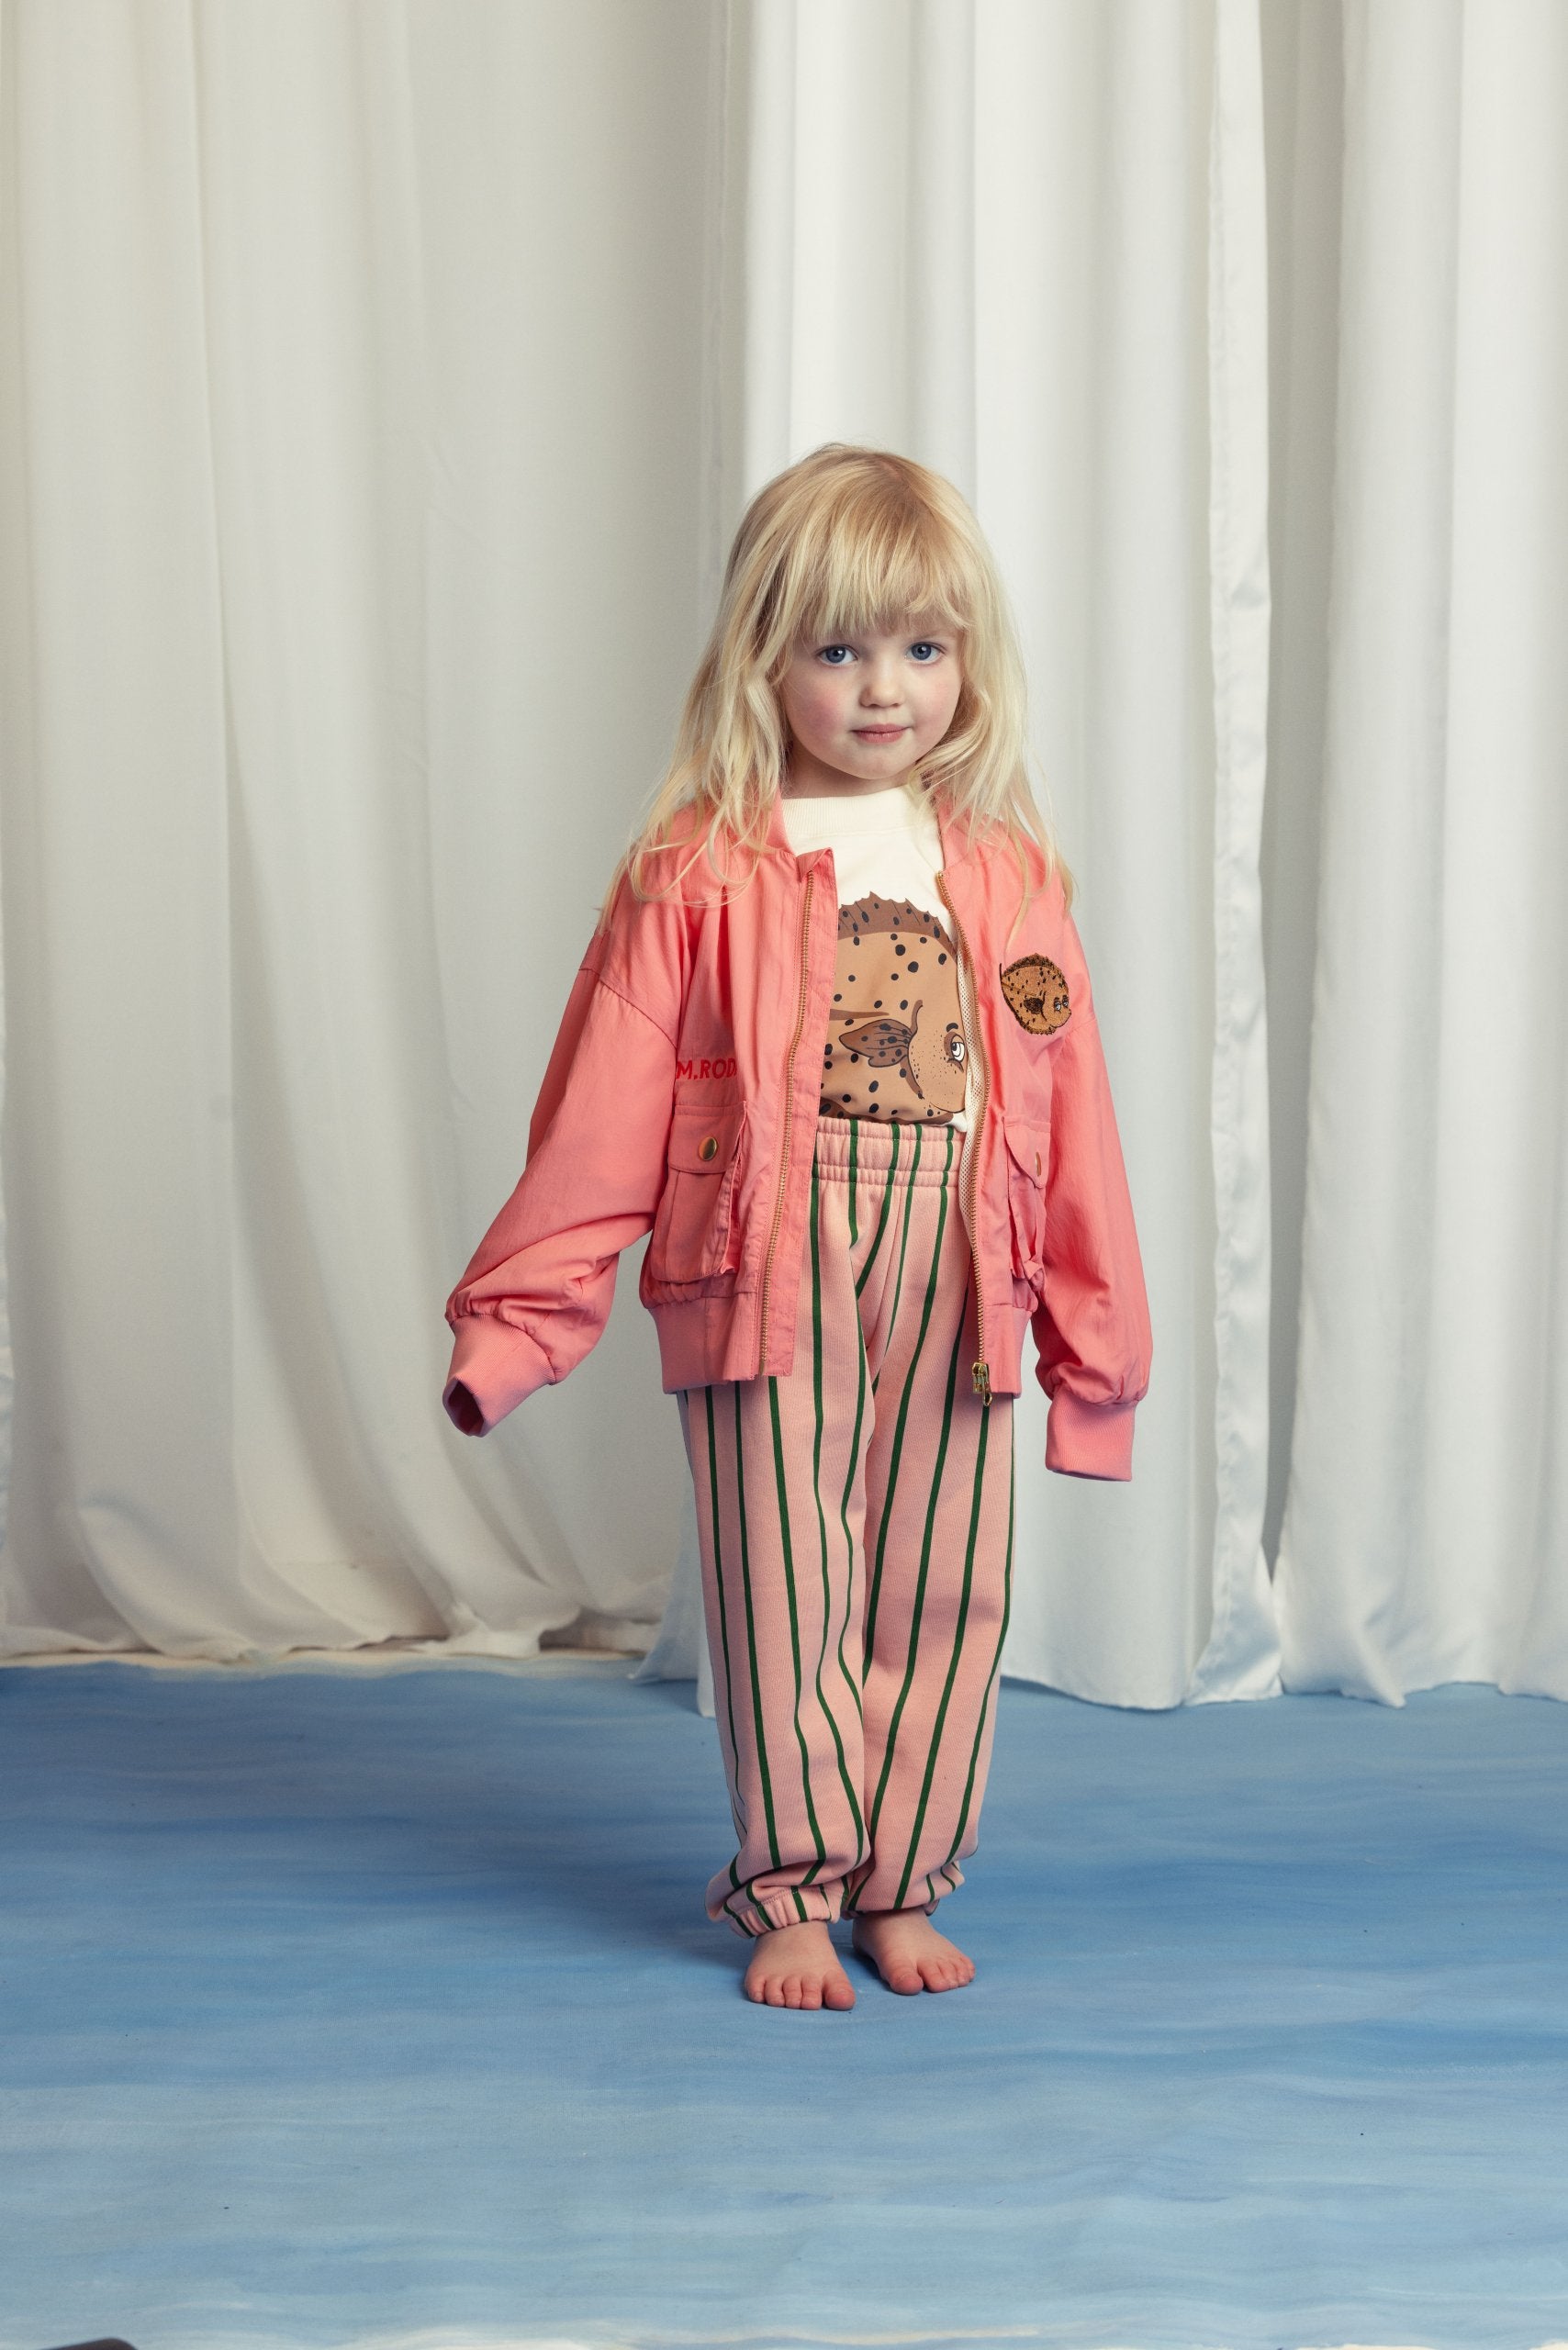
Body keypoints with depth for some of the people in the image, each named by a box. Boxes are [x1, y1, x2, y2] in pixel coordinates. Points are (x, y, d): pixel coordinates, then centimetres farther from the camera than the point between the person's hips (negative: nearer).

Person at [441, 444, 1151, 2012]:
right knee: (785, 1589, 3)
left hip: (956, 1284, 3)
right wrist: (515, 1319, -6)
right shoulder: (698, 876, -2)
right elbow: (602, 1118, -3)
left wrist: (1097, 1328, 11)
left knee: (945, 1593, 8)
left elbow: (1070, 1120, 10)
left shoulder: (1009, 878, 7)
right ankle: (791, 1895, 16)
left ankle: (902, 1886, 23)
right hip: (770, 1272, -3)